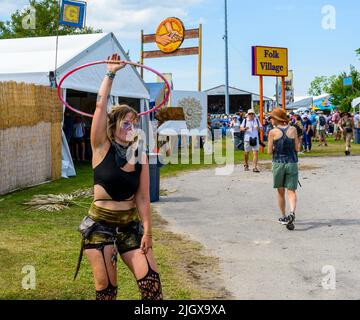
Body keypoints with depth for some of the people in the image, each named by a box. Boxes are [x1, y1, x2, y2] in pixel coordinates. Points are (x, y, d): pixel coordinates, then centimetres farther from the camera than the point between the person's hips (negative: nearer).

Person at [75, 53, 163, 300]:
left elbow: (143, 198, 0)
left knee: (150, 277, -4)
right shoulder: (102, 148, -6)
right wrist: (110, 74, -14)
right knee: (106, 286, -2)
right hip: (100, 223, -3)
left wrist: (147, 231, -5)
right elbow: (101, 106, -15)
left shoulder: (140, 157, 2)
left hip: (130, 224, 3)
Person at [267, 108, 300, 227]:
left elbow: (269, 151, -4)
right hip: (292, 163, 1)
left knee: (280, 192, 14)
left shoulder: (273, 132, -7)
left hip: (278, 163, -1)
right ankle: (292, 212, -22)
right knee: (291, 191, 3)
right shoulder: (293, 129, -1)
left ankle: (283, 217, 21)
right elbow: (297, 148, 0)